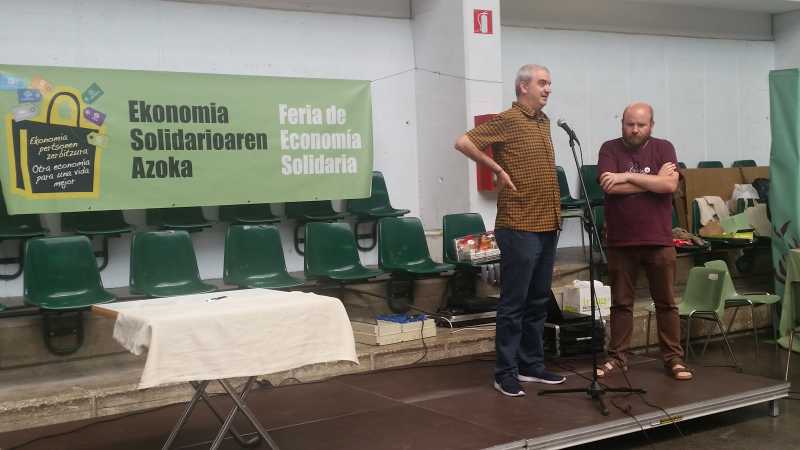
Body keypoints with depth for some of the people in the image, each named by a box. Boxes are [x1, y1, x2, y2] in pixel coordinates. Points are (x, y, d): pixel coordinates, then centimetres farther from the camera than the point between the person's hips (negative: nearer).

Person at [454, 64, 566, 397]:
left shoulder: (544, 122, 15)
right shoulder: (506, 120, -10)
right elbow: (463, 142, -19)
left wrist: (554, 217, 15)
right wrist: (499, 170, -14)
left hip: (547, 226, 8)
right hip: (519, 228, -8)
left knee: (538, 301, 13)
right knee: (514, 303, -2)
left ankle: (532, 365, 23)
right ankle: (506, 372, 5)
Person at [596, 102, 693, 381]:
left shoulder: (663, 148, 2)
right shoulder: (610, 149, 0)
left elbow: (670, 185, -14)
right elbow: (610, 187, -16)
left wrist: (627, 176, -15)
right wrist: (654, 180, -12)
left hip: (659, 240, 0)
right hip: (620, 241, 0)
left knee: (666, 303, 7)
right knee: (621, 303, 8)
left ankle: (674, 358, 16)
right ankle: (617, 358, 18)